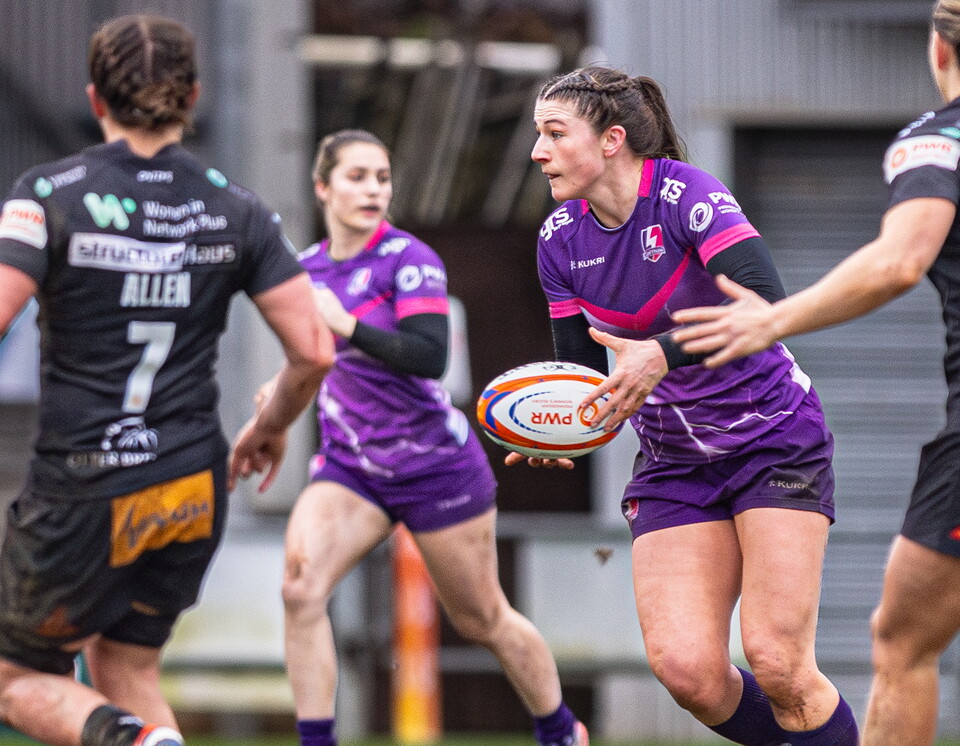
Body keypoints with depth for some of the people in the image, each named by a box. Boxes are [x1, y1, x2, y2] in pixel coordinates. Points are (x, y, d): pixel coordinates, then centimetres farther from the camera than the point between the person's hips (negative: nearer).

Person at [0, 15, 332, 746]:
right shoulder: (236, 211, 1)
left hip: (81, 492, -4)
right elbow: (314, 351, 0)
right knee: (128, 672, 22)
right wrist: (271, 428, 19)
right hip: (193, 486, 4)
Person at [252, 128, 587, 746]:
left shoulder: (409, 260, -14)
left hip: (434, 465, -4)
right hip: (349, 467, 4)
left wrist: (347, 325, -31)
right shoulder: (310, 267, 5)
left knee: (482, 620, 10)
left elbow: (430, 357, -27)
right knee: (300, 588, -23)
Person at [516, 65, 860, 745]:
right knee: (686, 669, -13)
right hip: (673, 461, 5)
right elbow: (581, 368, 5)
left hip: (775, 441, -5)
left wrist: (663, 354, -43)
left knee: (776, 664, -17)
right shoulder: (561, 238, 0)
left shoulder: (686, 194, -18)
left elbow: (766, 304, -32)